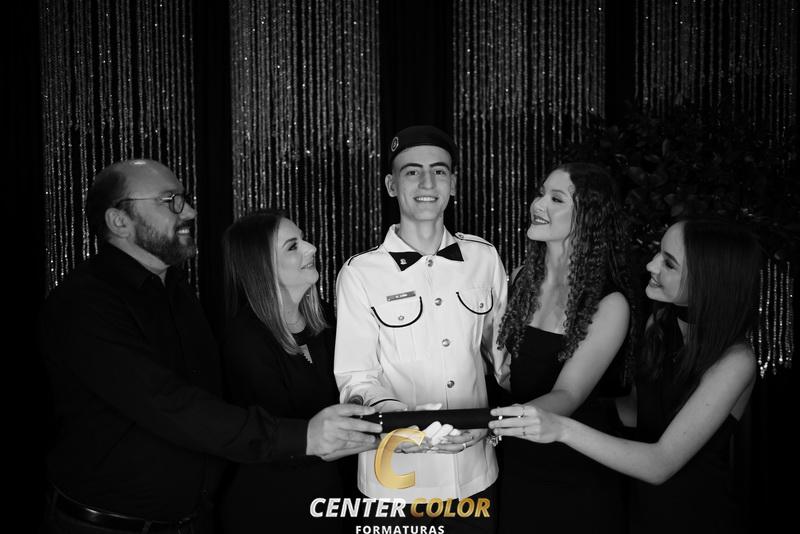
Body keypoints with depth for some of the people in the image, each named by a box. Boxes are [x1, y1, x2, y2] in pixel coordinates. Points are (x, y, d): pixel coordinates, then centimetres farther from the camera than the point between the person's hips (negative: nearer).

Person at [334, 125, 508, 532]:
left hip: (475, 475, 3)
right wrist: (391, 412, -27)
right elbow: (355, 376, -9)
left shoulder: (484, 258, 2)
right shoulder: (360, 273, -8)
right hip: (394, 481, -3)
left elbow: (503, 351, 11)